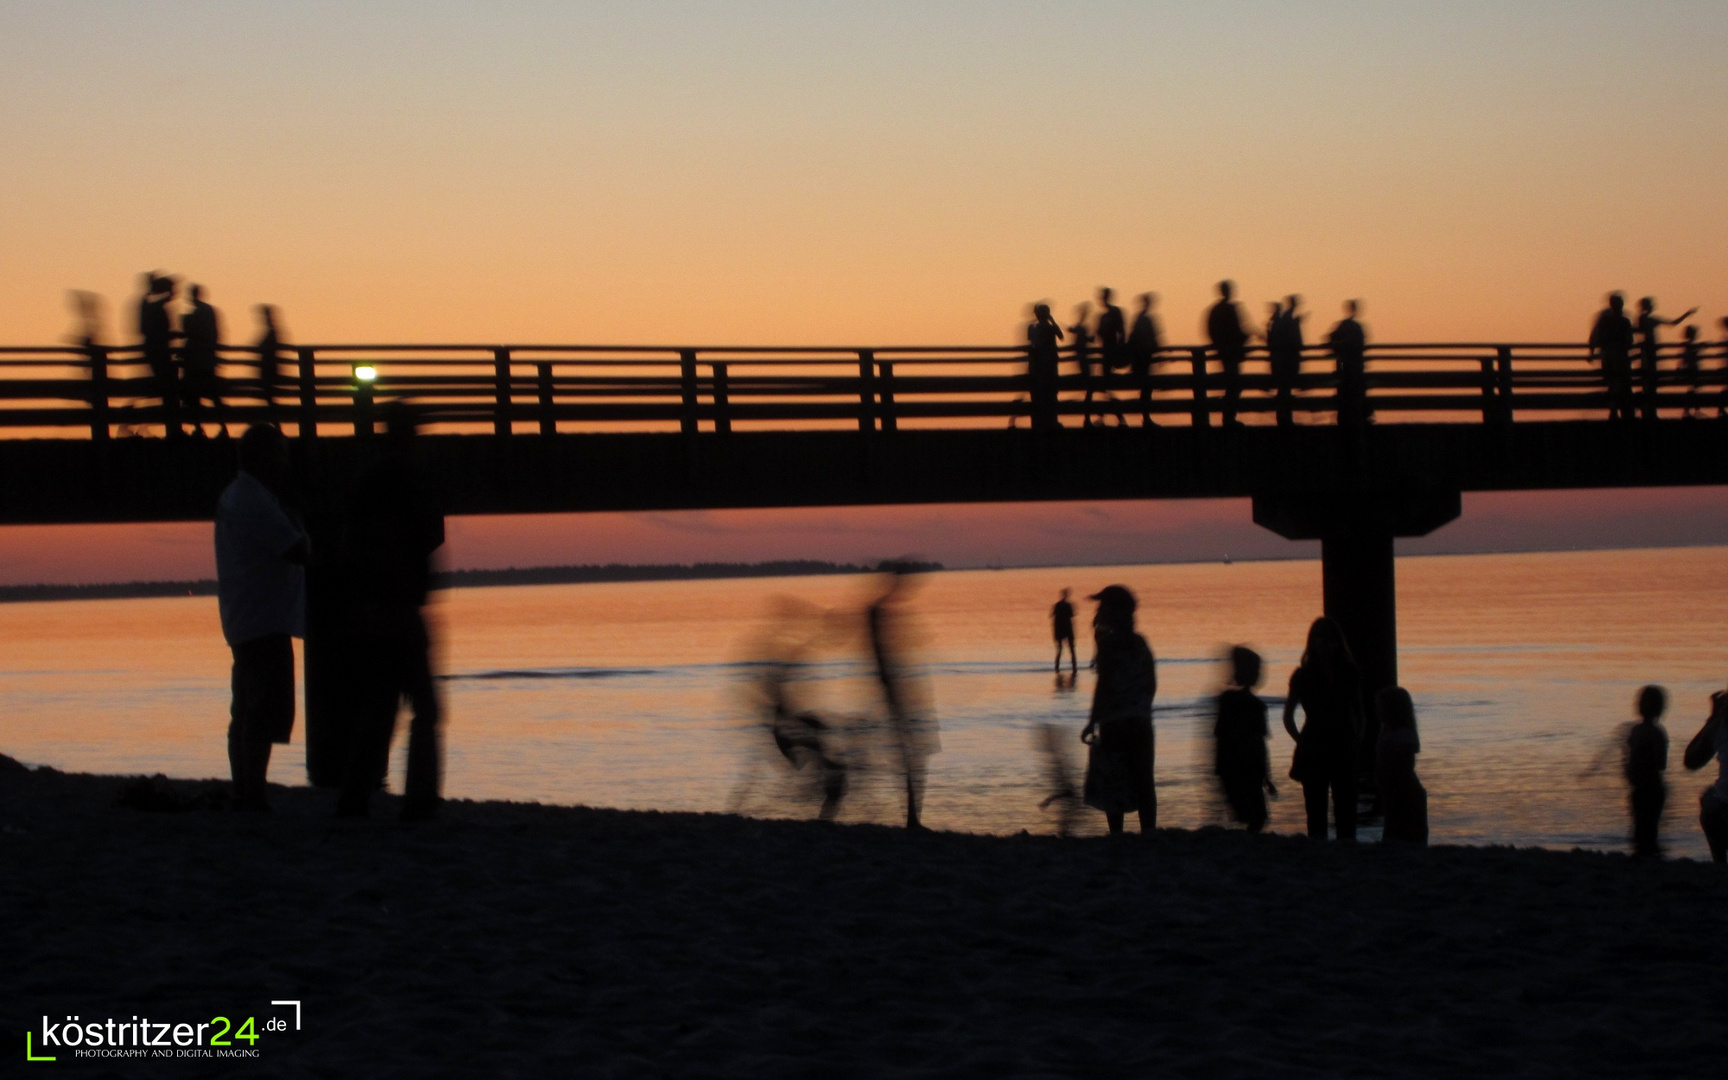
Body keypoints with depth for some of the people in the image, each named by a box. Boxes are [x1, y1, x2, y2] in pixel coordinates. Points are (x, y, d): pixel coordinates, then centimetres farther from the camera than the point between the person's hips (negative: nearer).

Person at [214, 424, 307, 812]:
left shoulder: (234, 496, 18)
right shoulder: (255, 500, -15)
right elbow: (296, 551, -18)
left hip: (242, 622, 11)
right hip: (265, 620, -11)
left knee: (246, 713, 12)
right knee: (266, 712, -12)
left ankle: (242, 794, 16)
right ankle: (253, 796, -16)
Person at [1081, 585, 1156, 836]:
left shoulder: (1108, 642, -11)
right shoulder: (1140, 643, 8)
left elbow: (1103, 686, -15)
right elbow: (1151, 685, 12)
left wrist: (1092, 722, -10)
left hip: (1113, 724, -6)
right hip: (1141, 724, 6)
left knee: (1110, 785, 1)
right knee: (1142, 782, 8)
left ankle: (1117, 836, -1)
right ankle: (1148, 834, 8)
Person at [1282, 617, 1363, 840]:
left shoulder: (1349, 673, 6)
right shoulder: (1303, 676, 1)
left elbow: (1358, 713, 12)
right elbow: (1288, 716, 5)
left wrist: (1356, 738, -3)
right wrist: (1301, 741, -8)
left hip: (1343, 749, 1)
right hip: (1314, 753, -1)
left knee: (1345, 811, -1)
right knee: (1316, 811, 0)